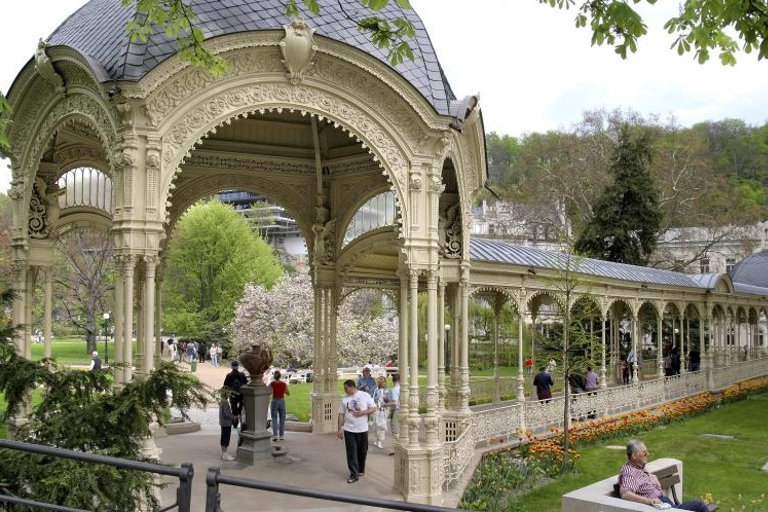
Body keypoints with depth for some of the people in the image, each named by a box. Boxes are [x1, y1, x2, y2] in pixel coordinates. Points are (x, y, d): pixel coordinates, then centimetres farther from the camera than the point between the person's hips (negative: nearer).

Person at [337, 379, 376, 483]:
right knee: (351, 453, -3)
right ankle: (354, 474, 0)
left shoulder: (365, 396, -1)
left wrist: (363, 412, -15)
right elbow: (341, 414, 7)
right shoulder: (344, 399, 5)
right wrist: (340, 429, 2)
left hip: (362, 429, -1)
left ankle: (361, 470, 31)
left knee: (362, 451, 10)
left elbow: (373, 408, 0)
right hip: (349, 430, 1)